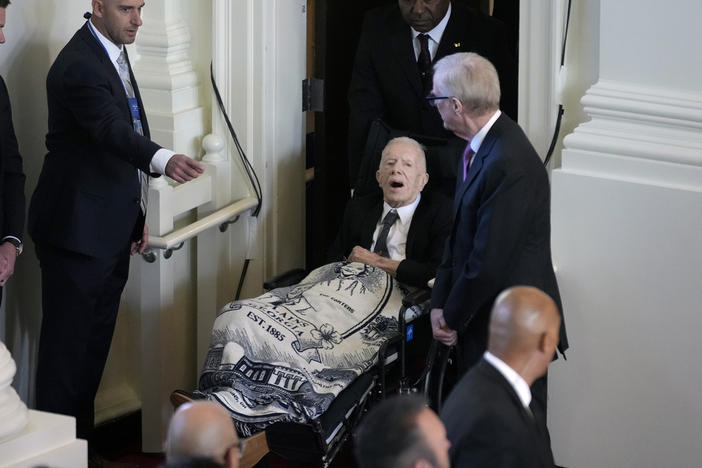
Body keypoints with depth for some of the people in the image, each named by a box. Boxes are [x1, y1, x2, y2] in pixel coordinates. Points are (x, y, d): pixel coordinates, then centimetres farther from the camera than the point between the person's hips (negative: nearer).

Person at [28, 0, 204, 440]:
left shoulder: (114, 53, 12)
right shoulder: (79, 65, -19)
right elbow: (112, 130, -36)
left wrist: (137, 214, 19)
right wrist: (164, 160, -53)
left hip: (112, 229, 10)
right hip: (77, 228, -10)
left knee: (95, 343, 15)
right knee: (67, 347, -5)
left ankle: (83, 441, 24)